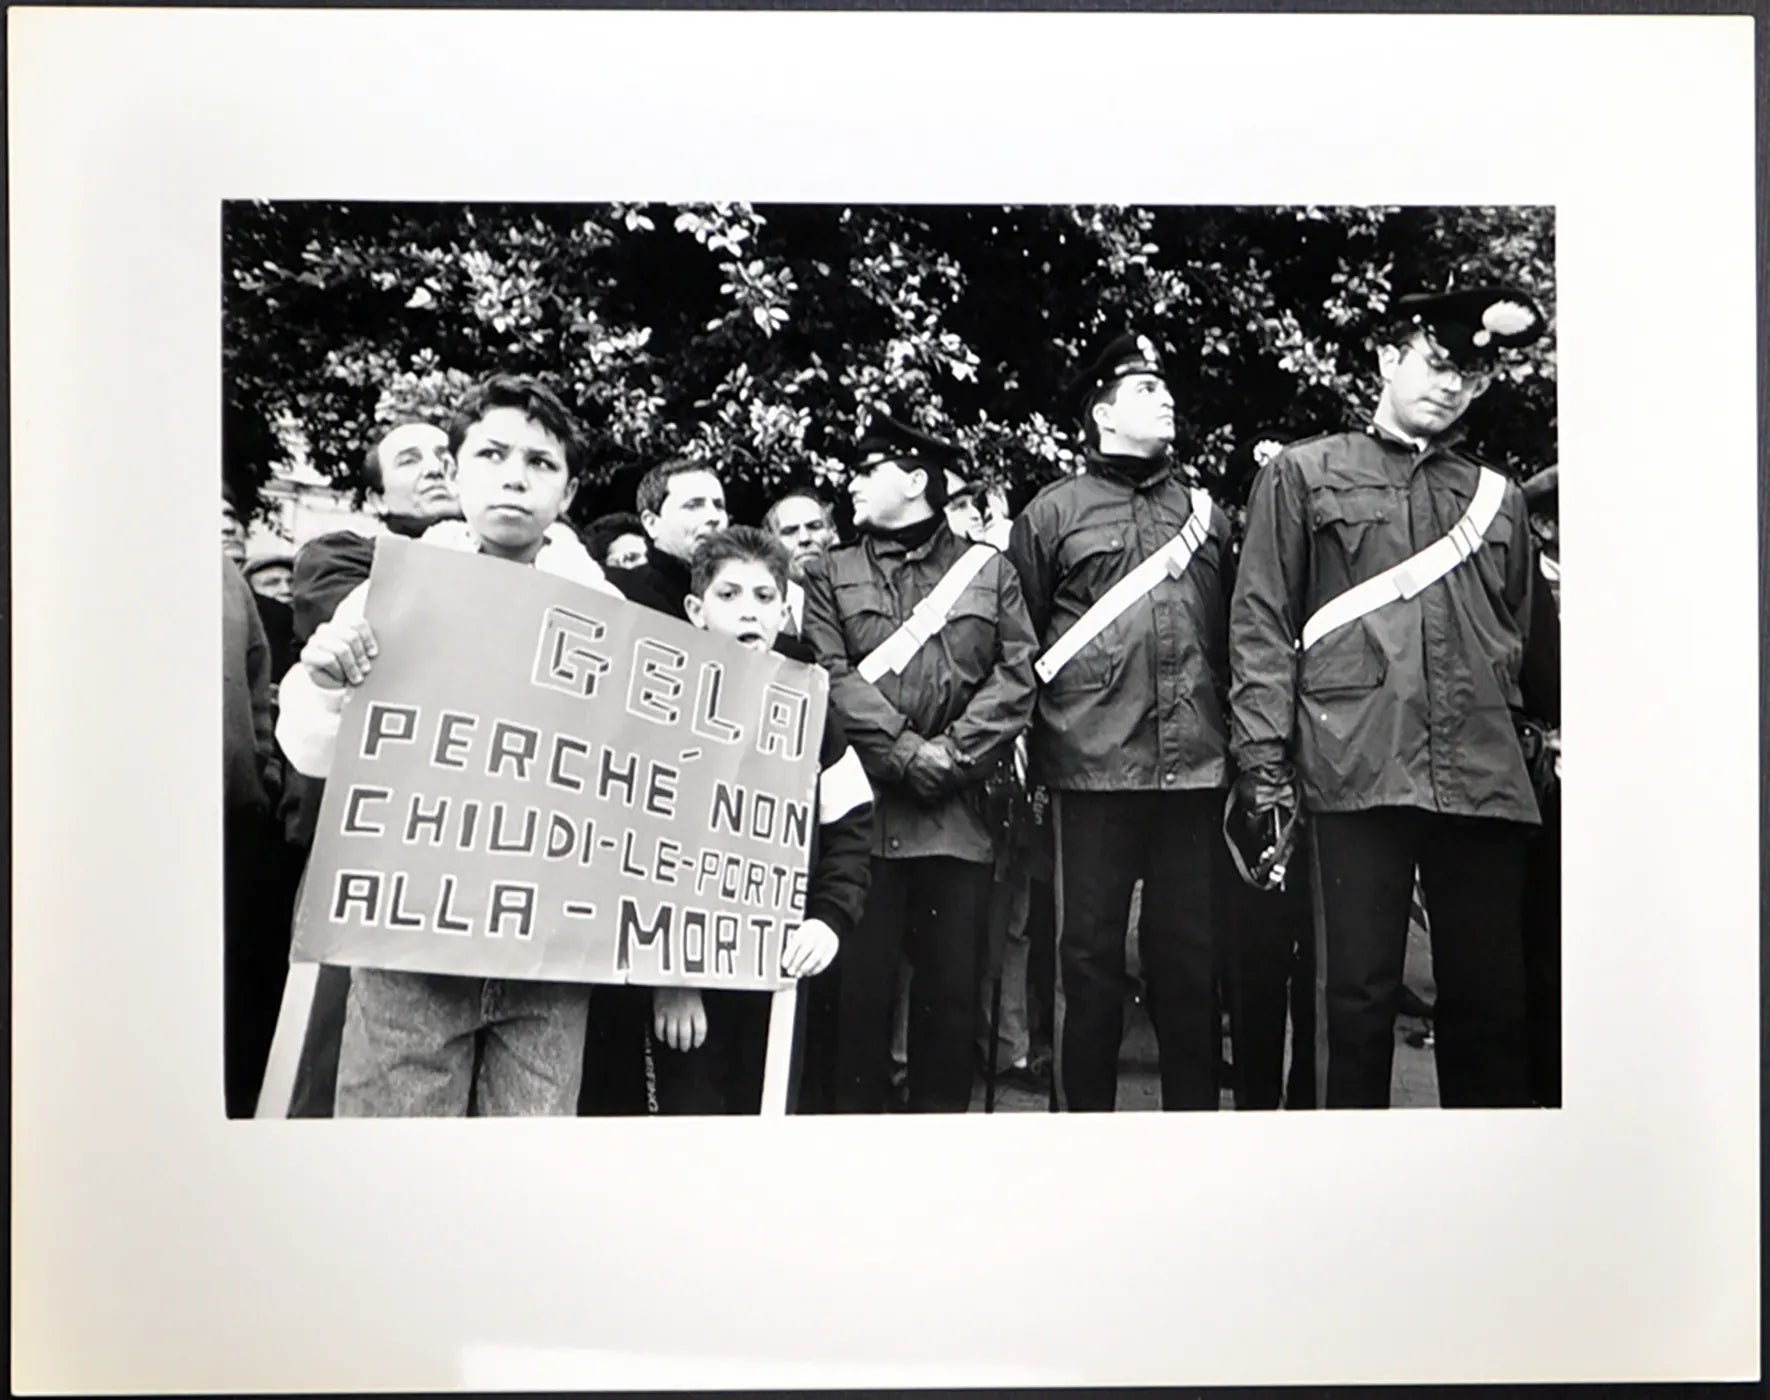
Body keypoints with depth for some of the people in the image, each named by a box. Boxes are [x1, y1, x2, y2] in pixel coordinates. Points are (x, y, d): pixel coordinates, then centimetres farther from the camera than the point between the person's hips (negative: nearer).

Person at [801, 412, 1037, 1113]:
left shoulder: (989, 570, 13)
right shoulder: (829, 575, 12)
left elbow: (1014, 679, 3)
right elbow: (833, 679, -1)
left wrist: (953, 757, -9)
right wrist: (907, 753, -13)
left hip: (957, 812, 1)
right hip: (864, 805, -1)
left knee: (952, 988, 7)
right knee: (859, 983, 0)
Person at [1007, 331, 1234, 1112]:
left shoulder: (1205, 512, 18)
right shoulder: (1052, 512, 6)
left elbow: (1232, 637, 18)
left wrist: (1240, 746, 12)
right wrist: (1026, 744, -2)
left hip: (1195, 767, 4)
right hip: (1092, 765, -3)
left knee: (1191, 953, 9)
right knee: (1090, 955, 3)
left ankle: (1193, 1113, 20)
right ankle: (1084, 1113, 14)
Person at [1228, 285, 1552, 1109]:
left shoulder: (1497, 497, 20)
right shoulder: (1303, 475, 9)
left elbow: (1521, 642, 23)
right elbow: (1261, 625, 3)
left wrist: (1520, 741, 15)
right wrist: (1263, 761, -5)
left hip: (1485, 781, 4)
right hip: (1355, 771, -3)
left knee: (1491, 997, 7)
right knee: (1358, 993, -1)